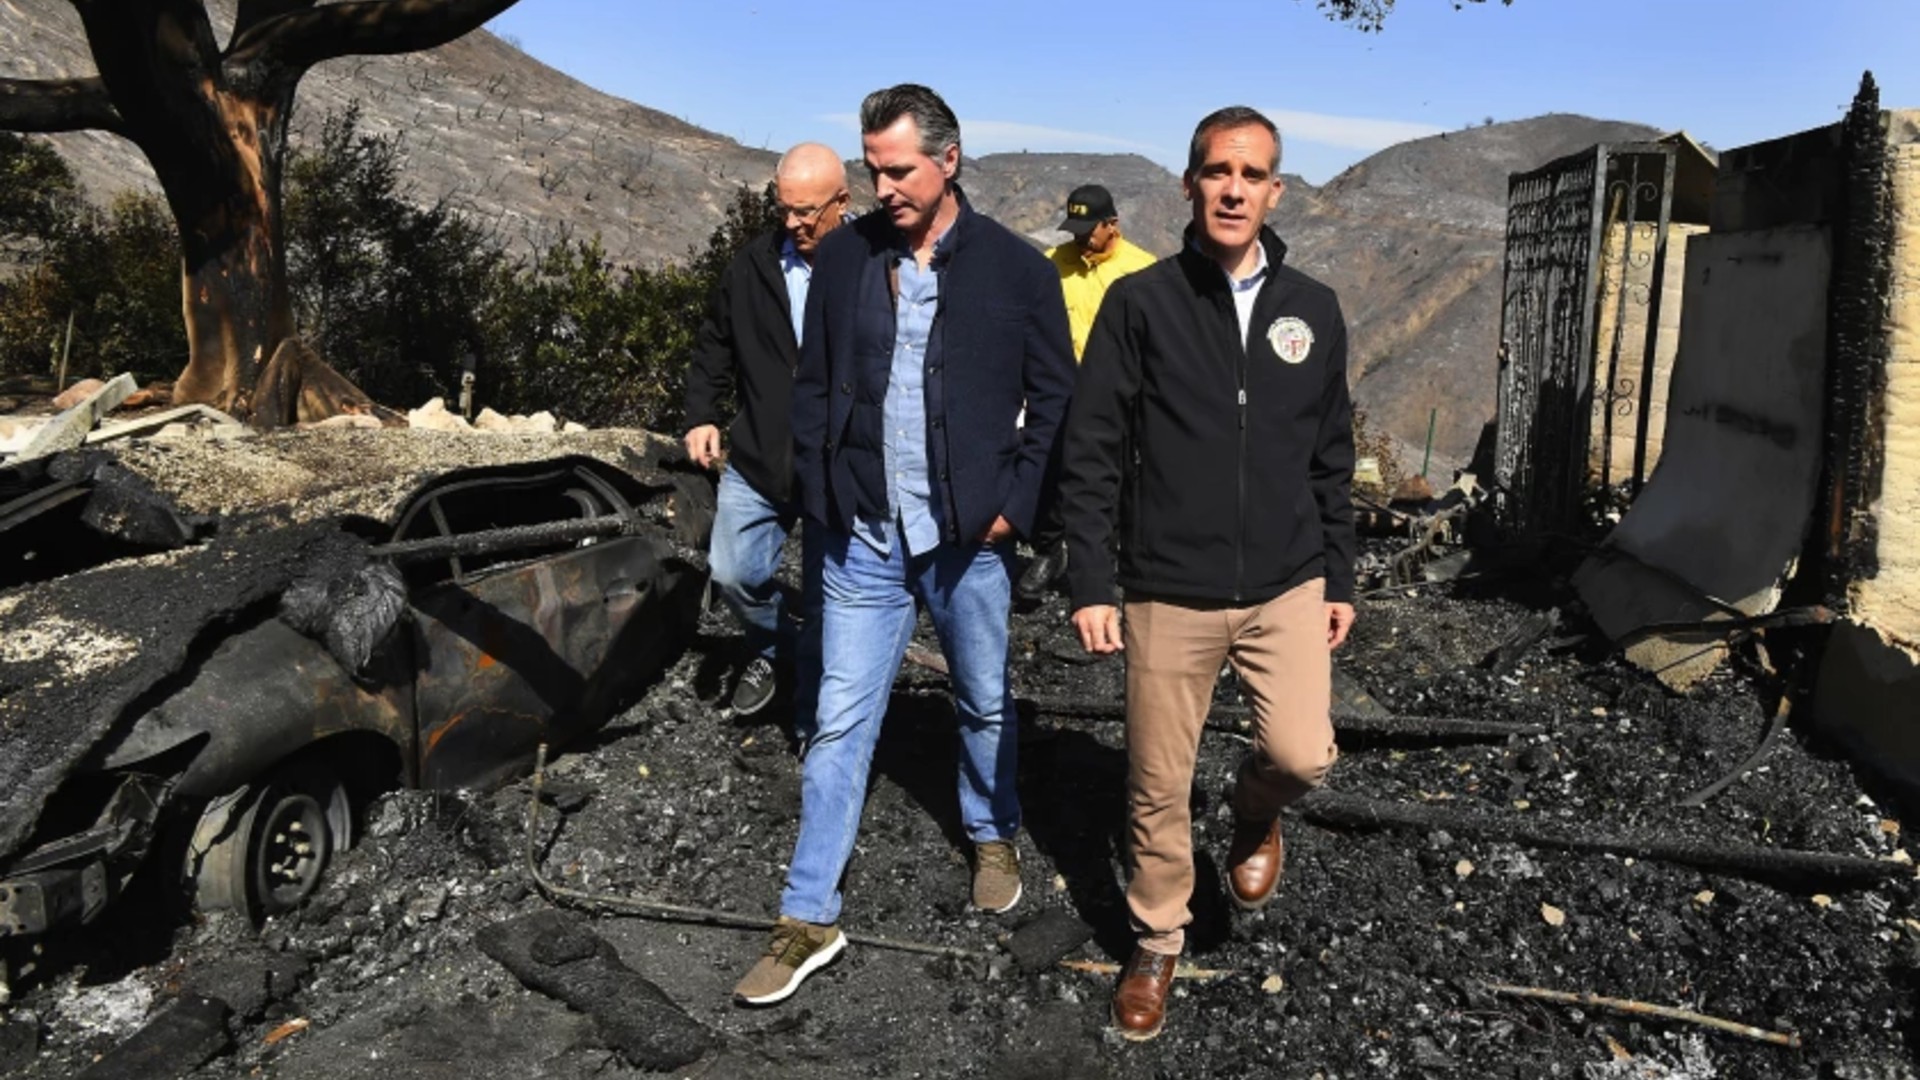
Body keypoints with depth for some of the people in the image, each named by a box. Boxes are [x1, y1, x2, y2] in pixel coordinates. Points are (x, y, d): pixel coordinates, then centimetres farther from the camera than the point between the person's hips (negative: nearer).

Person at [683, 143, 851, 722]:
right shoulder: (753, 264, 2)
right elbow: (714, 345, 14)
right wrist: (701, 414, 3)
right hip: (757, 461, 4)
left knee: (826, 605, 5)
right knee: (734, 573, 5)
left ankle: (812, 725, 22)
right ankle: (771, 646, 37)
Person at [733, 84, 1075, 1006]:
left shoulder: (1016, 267, -5)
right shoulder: (844, 258, 1)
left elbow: (1055, 397, -1)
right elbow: (813, 387, 7)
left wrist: (1016, 501, -9)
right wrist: (822, 499, -1)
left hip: (968, 540, -1)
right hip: (864, 540, 1)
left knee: (985, 704, 17)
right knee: (839, 723, 4)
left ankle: (993, 837, 44)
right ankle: (809, 920, 14)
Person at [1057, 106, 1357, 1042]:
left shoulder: (1313, 310, 5)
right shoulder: (1139, 302, -5)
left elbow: (1332, 462, 11)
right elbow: (1090, 453, -5)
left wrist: (1339, 581, 11)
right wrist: (1089, 585, -9)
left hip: (1288, 589, 2)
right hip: (1170, 596, -2)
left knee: (1302, 757, -12)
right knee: (1158, 787, 8)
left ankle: (1254, 812, 25)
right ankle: (1157, 944, 32)